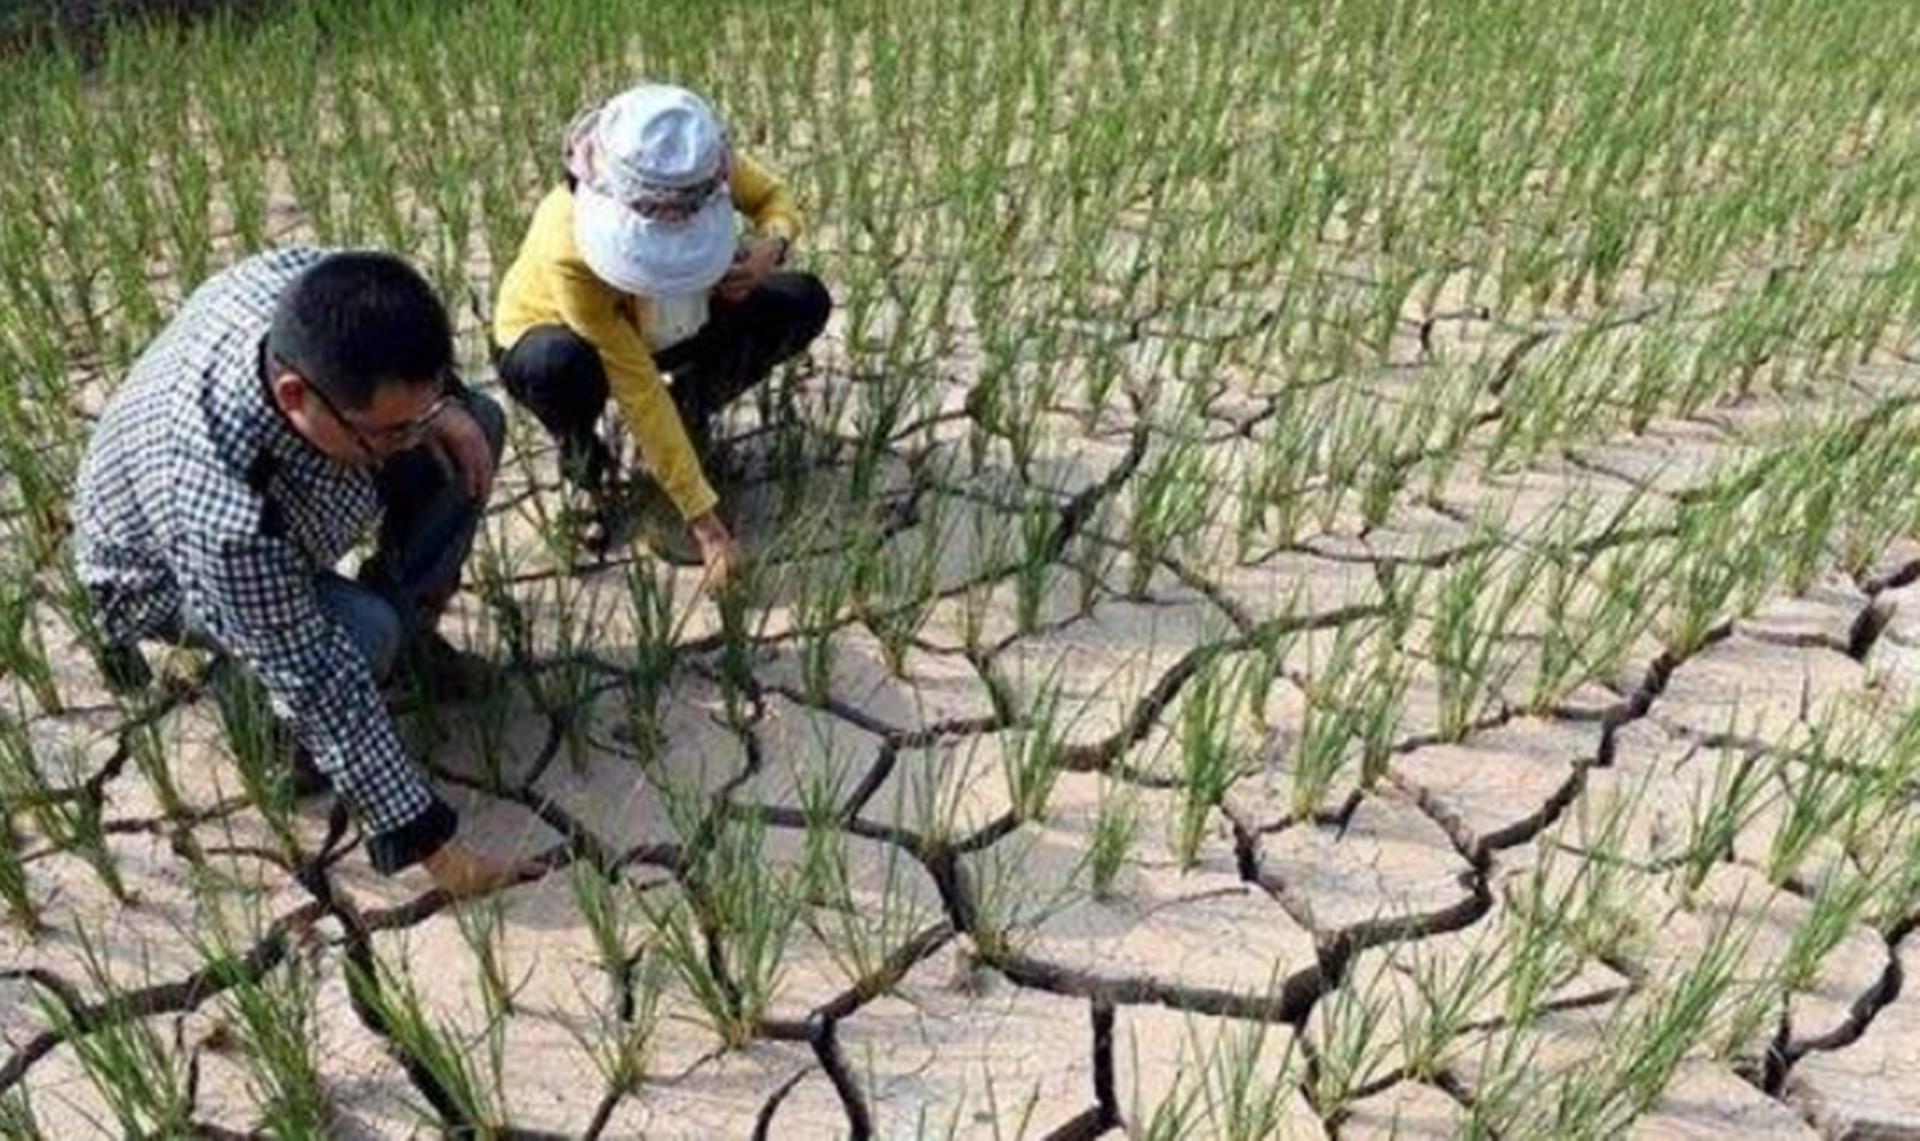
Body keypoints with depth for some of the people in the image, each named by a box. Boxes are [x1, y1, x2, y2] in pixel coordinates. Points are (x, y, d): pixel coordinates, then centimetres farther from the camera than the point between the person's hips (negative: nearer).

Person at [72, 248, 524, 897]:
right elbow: (312, 678, -37)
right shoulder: (222, 511, -46)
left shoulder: (304, 287, -33)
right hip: (169, 573, -6)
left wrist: (438, 407, -25)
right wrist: (425, 840, -31)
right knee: (363, 635, -33)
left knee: (478, 424, -6)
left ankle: (408, 625, 10)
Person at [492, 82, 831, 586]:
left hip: (665, 327, 4)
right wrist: (703, 517, -36)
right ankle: (581, 461, -5)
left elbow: (776, 198, -9)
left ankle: (691, 411, 6)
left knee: (804, 302, -17)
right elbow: (639, 390, -38)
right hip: (549, 333, -4)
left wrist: (771, 245, -35)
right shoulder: (569, 248, -40)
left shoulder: (701, 167, -31)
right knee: (561, 369, -42)